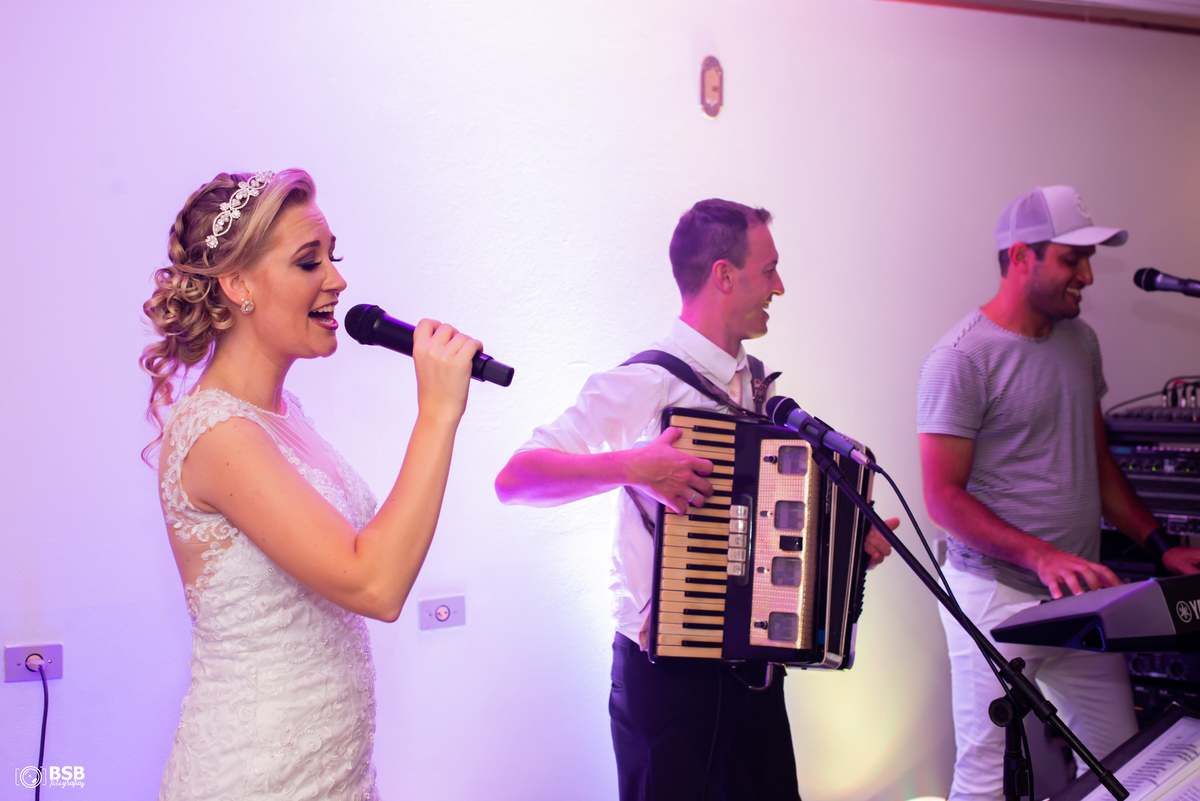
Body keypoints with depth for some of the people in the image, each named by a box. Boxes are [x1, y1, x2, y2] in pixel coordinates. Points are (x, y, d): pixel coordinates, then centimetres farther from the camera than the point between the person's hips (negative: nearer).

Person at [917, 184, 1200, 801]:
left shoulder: (1079, 340, 11)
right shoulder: (962, 359, -13)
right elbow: (943, 497, -16)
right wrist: (1041, 555, -26)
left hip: (1079, 593, 7)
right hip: (997, 595, -7)